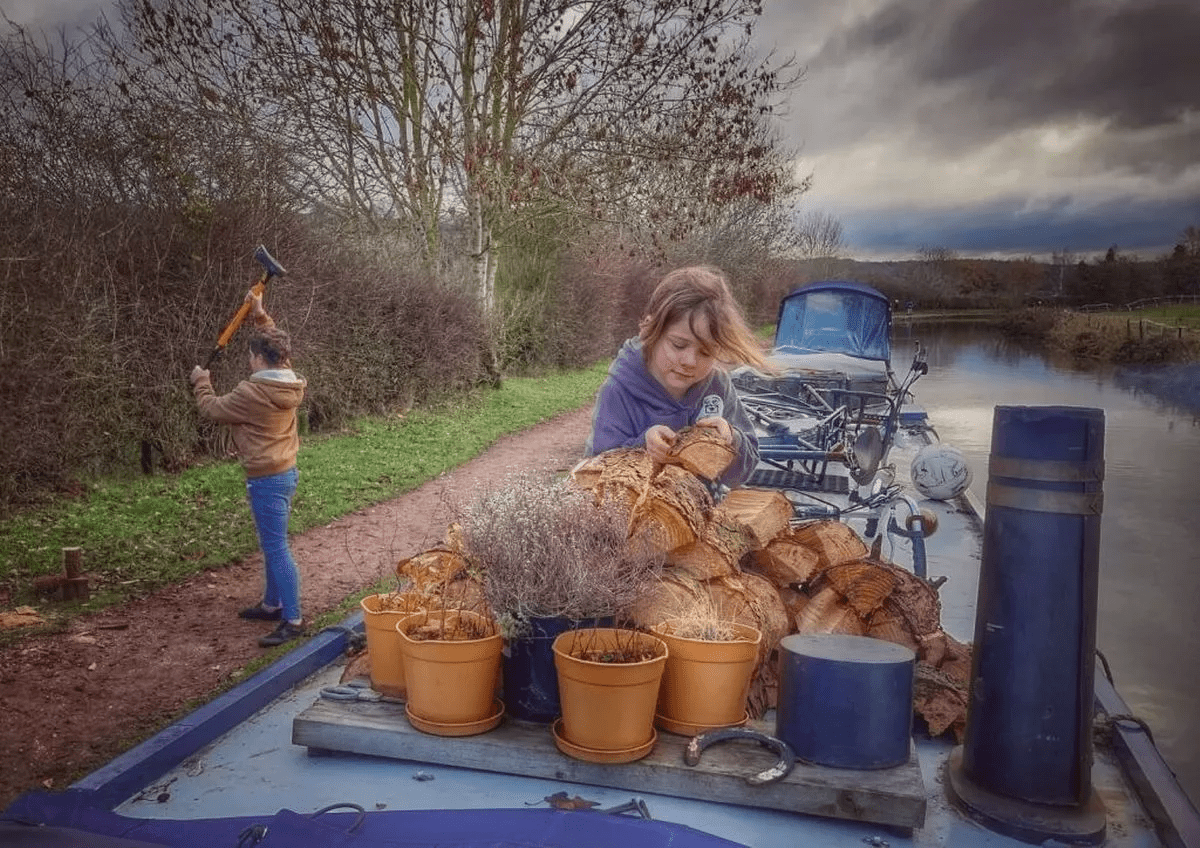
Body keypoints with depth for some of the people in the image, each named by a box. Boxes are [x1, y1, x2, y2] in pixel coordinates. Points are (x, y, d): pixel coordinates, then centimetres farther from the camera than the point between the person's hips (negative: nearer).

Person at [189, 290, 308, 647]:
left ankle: (292, 619, -3)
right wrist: (260, 313, 18)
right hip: (285, 472, 9)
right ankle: (272, 604, 33)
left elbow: (212, 408, -4)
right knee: (272, 544, 20)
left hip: (266, 480, -9)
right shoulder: (290, 384, 2)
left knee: (276, 547, -6)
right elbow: (275, 345, 21)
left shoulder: (252, 392, -21)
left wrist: (201, 382, 13)